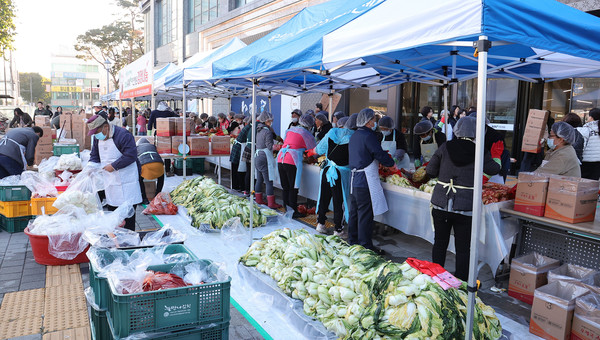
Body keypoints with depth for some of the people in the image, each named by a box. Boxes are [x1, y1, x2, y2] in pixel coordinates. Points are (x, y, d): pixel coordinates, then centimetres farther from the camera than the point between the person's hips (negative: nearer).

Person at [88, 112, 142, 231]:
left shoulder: (123, 135, -16)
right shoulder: (97, 138, 10)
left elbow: (131, 156, -21)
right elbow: (94, 155, 20)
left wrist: (113, 166, -19)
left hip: (126, 183, -8)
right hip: (110, 183, 8)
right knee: (112, 212, 12)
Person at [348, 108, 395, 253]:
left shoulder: (354, 136, 13)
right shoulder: (368, 136, -15)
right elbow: (380, 154, -14)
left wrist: (376, 162, 22)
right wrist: (392, 163, 4)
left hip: (354, 179, 9)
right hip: (365, 181, -9)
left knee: (354, 211, 16)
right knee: (365, 214, -3)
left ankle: (353, 241, 26)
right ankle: (366, 245, 4)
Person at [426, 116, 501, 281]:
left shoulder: (446, 147, -2)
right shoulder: (480, 153, -5)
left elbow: (430, 172, 3)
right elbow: (494, 169, 14)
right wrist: (497, 156, 34)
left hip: (440, 204, 2)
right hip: (466, 207, -2)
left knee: (440, 243, 16)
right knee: (463, 248, 10)